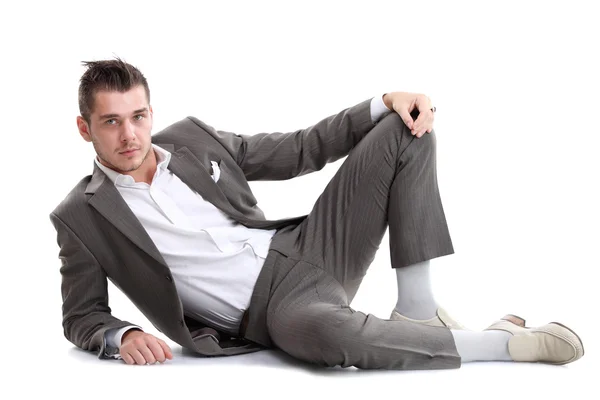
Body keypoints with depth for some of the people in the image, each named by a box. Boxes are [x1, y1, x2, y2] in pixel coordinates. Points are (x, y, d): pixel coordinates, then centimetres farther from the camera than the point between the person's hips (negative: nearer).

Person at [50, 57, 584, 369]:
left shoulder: (190, 138, 9)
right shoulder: (80, 217, 0)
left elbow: (298, 151, 13)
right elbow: (81, 317, 8)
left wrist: (385, 104, 0)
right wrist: (122, 337, -17)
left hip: (303, 250, 6)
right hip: (270, 311, -5)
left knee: (408, 128, -5)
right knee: (324, 331, -44)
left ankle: (416, 310, -9)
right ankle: (509, 344, -24)